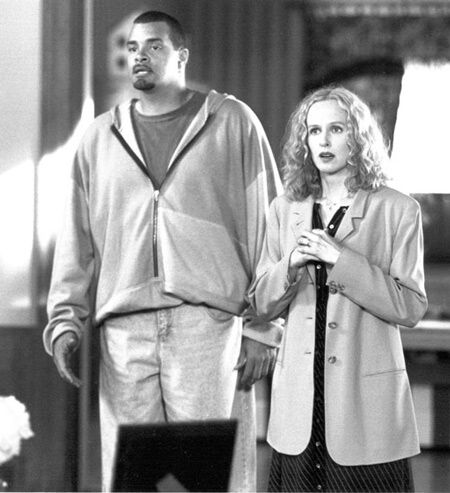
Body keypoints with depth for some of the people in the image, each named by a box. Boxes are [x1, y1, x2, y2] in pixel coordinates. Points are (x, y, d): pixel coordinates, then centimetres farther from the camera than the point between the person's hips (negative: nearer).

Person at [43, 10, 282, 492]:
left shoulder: (232, 123, 7)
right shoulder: (100, 137, 17)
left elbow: (265, 228, 3)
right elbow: (76, 239, 17)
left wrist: (263, 328, -3)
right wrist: (64, 320, 6)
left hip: (209, 322, -3)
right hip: (123, 330, 3)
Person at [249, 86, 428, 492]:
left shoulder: (397, 210, 0)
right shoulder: (286, 210, 12)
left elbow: (411, 307, -7)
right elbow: (263, 305, 12)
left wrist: (343, 260, -15)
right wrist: (290, 265, -9)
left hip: (366, 402, -3)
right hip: (299, 401, 3)